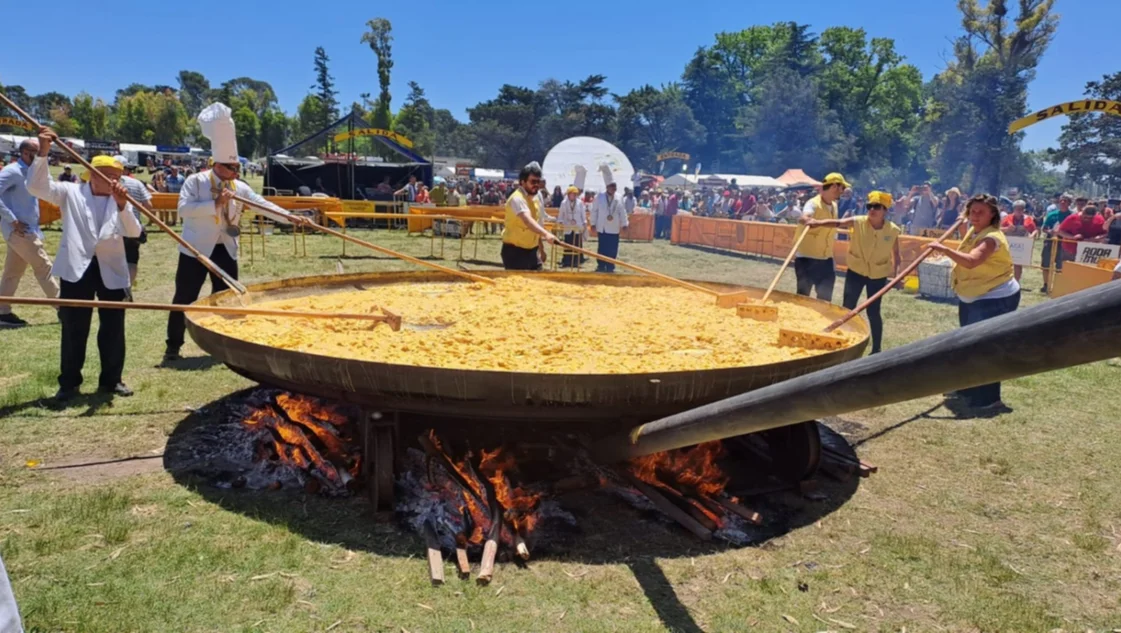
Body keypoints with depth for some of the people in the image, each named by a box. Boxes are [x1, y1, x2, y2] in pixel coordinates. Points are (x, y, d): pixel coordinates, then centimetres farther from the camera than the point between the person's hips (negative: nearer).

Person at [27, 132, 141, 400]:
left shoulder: (121, 200, 6)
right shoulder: (71, 193, 3)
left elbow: (134, 232, -9)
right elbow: (36, 187, -12)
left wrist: (122, 206, -26)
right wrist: (43, 152, -21)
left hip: (111, 270, 2)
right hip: (77, 269, -2)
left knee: (113, 328, 7)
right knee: (73, 329, 5)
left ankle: (111, 379, 20)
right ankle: (69, 382, 17)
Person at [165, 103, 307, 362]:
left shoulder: (239, 188, 3)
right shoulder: (195, 182, -10)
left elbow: (262, 205, -3)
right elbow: (184, 209, -21)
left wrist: (289, 217, -14)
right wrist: (215, 204, -28)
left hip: (225, 249, 4)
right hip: (196, 249, -4)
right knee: (185, 298, 2)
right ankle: (173, 347, 13)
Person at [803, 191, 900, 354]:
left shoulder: (893, 230, -11)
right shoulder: (858, 222, -16)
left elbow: (895, 253, 4)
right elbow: (838, 223, -34)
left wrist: (895, 271, -1)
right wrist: (818, 222, -51)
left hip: (878, 275, 0)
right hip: (856, 271, 0)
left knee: (873, 312, 4)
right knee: (847, 308, -1)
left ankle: (877, 349, 20)